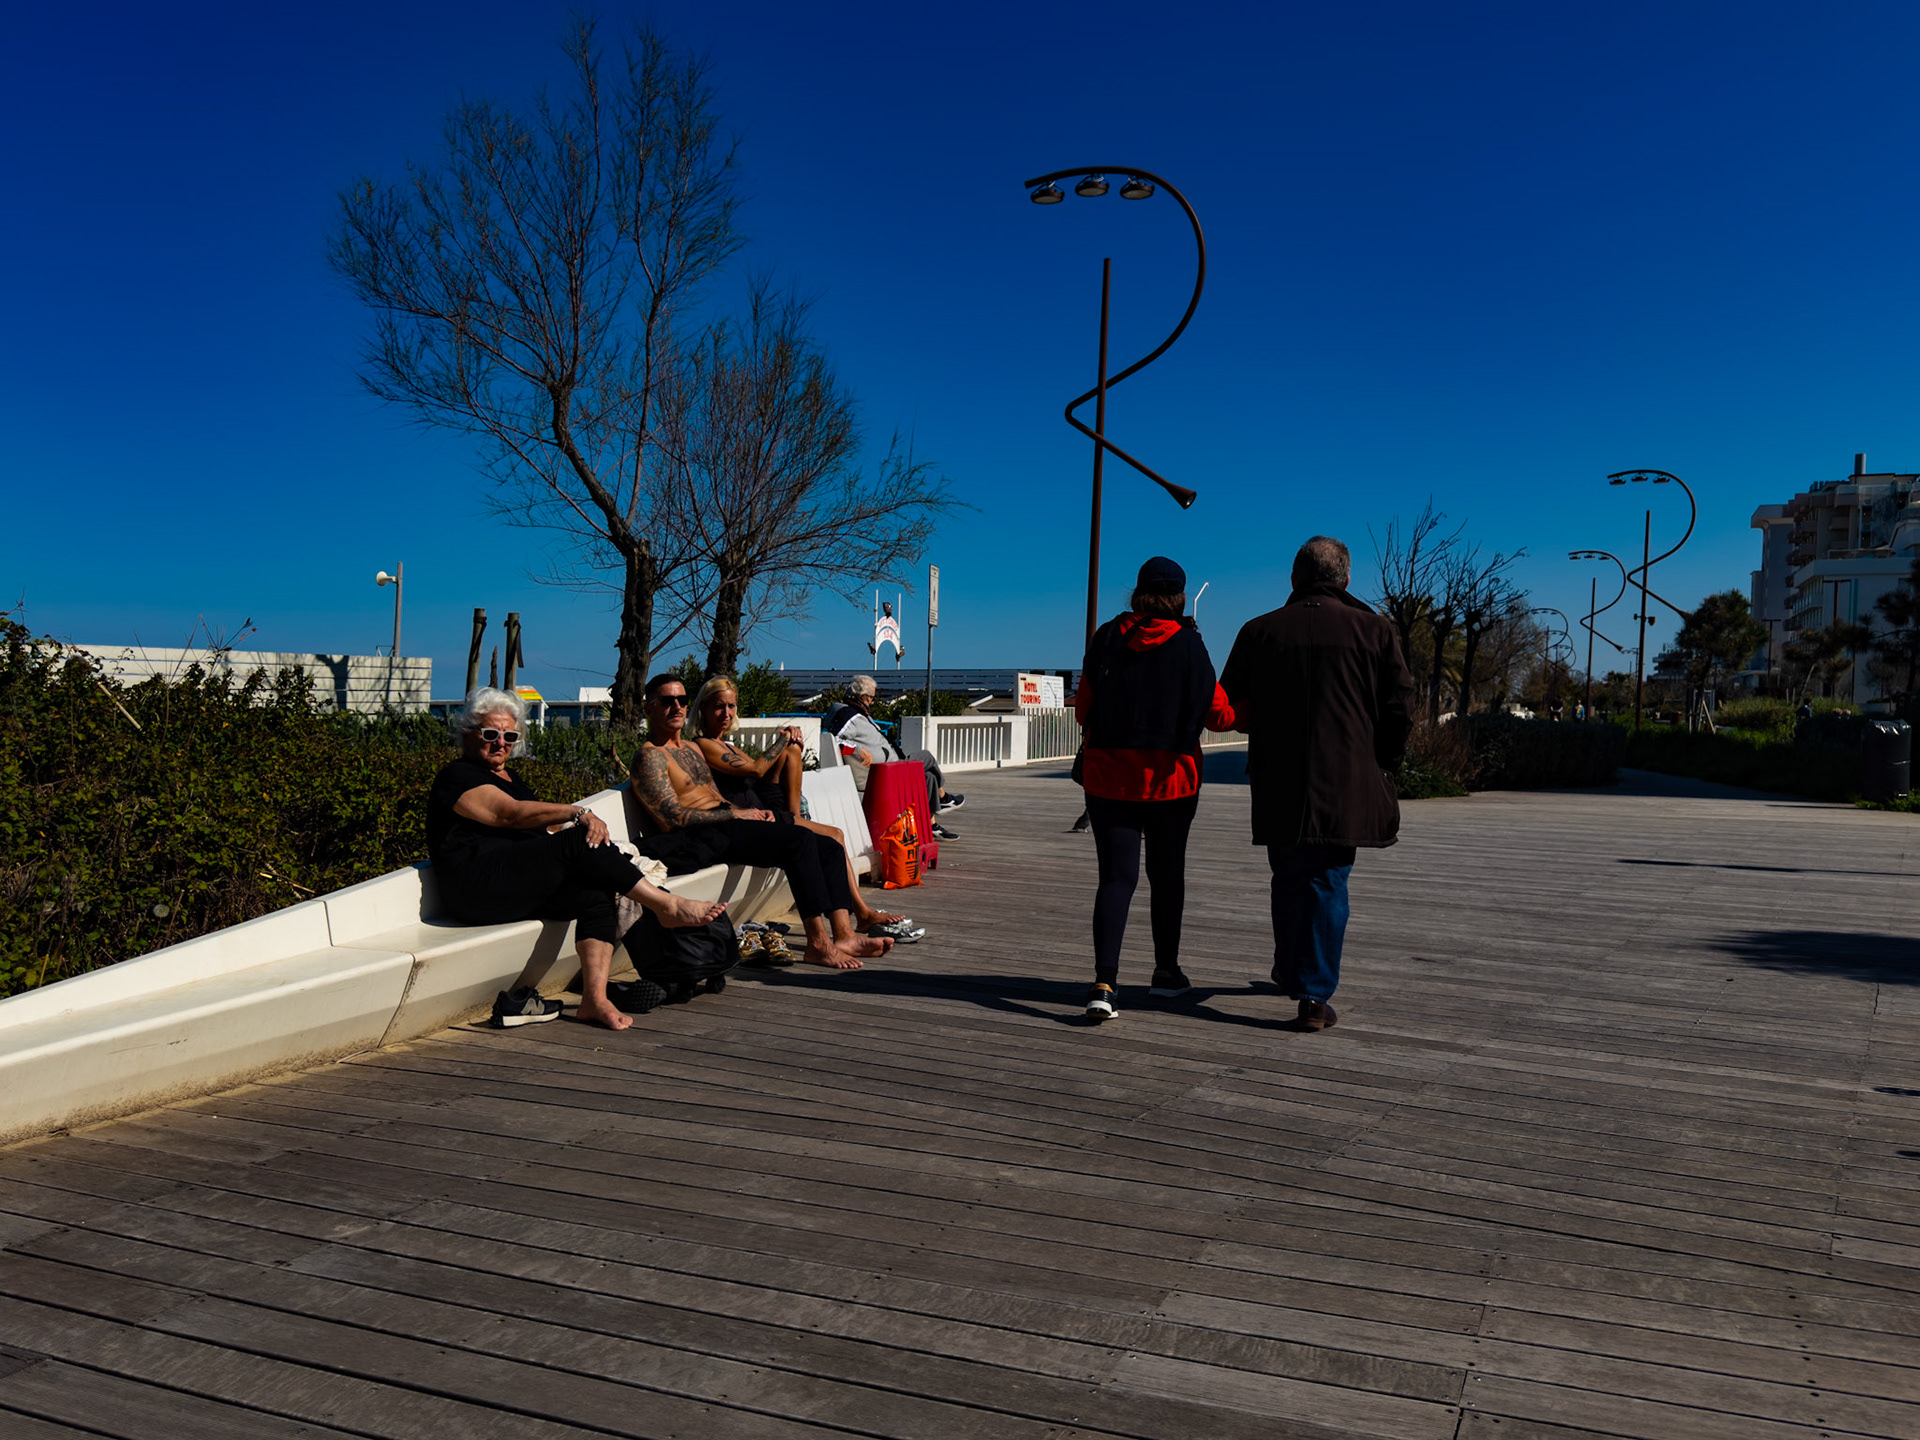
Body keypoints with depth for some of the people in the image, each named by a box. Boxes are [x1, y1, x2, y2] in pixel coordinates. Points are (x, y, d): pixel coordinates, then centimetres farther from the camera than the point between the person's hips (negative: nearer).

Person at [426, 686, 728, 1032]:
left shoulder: (509, 777, 28)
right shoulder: (457, 776, 0)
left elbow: (545, 825, 24)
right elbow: (511, 814, -15)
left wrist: (587, 821, 5)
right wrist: (577, 813, -24)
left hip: (519, 890, 8)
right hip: (478, 886, -8)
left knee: (596, 892, -17)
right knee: (577, 844, -23)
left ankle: (595, 998, -31)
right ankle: (668, 906, -18)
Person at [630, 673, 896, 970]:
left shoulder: (692, 747, 26)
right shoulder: (649, 756, -4)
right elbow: (674, 815, -14)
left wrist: (754, 812, 5)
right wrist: (736, 814, -11)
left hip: (724, 823, 10)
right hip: (700, 838, -10)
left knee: (830, 848, -3)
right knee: (800, 839, -28)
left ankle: (844, 935, -15)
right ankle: (818, 944, -30)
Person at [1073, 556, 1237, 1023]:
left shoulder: (1106, 637, 0)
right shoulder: (1187, 643, -6)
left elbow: (1083, 707, 5)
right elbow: (1215, 712, -4)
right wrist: (1237, 713, 19)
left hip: (1108, 774, 1)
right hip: (1170, 777, -1)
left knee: (1116, 876, -1)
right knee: (1167, 874, 16)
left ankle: (1104, 983, -15)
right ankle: (1166, 970, 30)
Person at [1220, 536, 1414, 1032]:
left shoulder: (1259, 631, 2)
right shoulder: (1372, 630, -1)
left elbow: (1230, 708, 4)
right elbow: (1400, 712, -1)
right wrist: (1381, 770, 11)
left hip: (1279, 787, 1)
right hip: (1347, 787, -1)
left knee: (1288, 879, 17)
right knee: (1327, 883, 5)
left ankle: (1290, 971, 32)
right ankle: (1314, 995, 2)